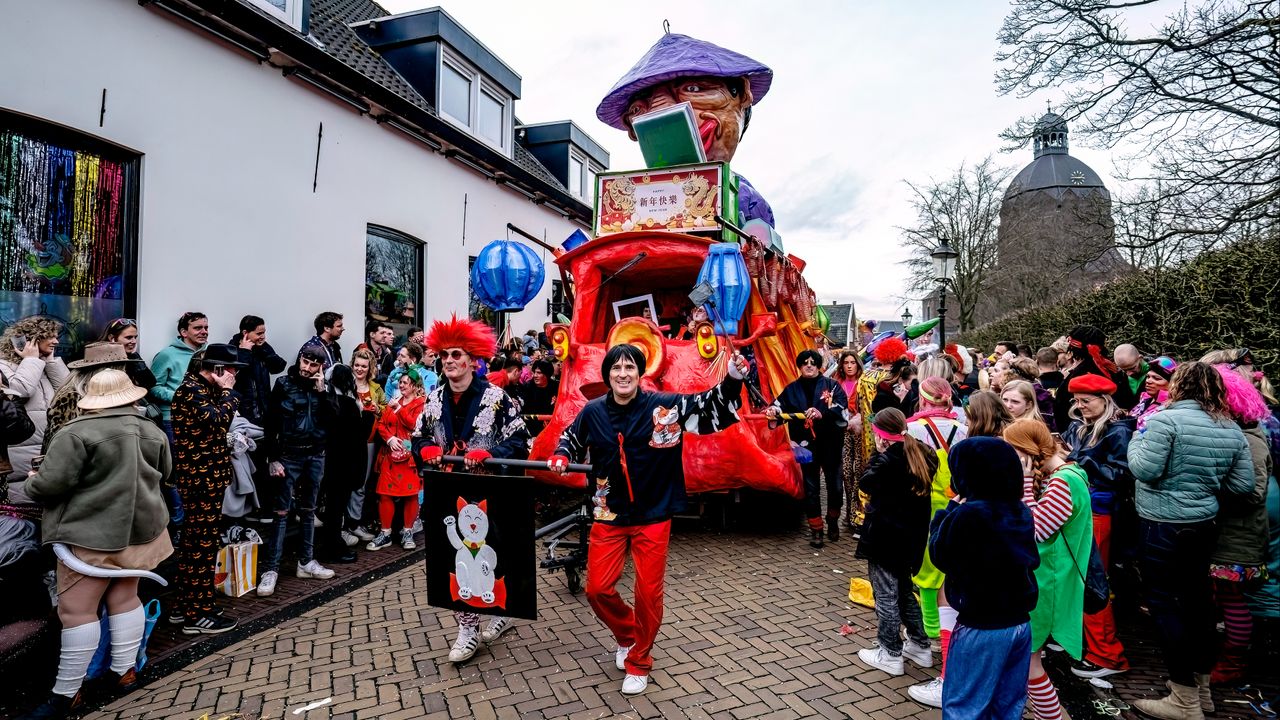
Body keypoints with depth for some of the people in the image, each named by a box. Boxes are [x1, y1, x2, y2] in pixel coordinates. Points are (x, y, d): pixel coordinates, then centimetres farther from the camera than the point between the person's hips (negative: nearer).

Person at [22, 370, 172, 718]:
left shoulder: (76, 433, -15)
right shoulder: (152, 431, 4)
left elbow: (49, 484, -15)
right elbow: (164, 473, 17)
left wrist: (32, 483, 7)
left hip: (91, 534, -6)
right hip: (140, 528, 6)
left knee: (76, 610, 2)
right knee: (125, 598, 16)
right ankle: (125, 671, 25)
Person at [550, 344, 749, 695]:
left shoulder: (665, 406, -12)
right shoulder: (593, 412, -4)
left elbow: (713, 409, -12)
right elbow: (571, 437, 16)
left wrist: (732, 380, -29)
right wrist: (562, 456, -5)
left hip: (653, 515, -2)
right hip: (609, 515, 2)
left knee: (648, 592, 5)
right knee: (597, 589, 5)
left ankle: (638, 663, 30)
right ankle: (627, 635, 37)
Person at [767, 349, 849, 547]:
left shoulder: (832, 386, 2)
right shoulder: (792, 389, 8)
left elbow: (842, 409, -12)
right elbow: (780, 406, -4)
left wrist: (822, 414, -29)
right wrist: (773, 411, -27)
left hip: (830, 443, -1)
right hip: (807, 444, 1)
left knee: (835, 485, 6)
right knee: (811, 488, 5)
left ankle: (833, 521, 32)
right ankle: (816, 530, 16)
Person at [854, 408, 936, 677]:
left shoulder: (887, 460, -21)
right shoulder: (921, 456, 2)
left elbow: (865, 483, -11)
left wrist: (878, 453, -7)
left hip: (885, 538, -8)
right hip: (910, 536, 8)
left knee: (886, 595, 5)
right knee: (904, 590, 23)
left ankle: (890, 654, 15)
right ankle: (919, 646, 32)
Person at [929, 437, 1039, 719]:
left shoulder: (967, 515, -22)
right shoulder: (1022, 512, 0)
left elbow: (939, 554, -9)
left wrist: (950, 511, 1)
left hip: (981, 629, -7)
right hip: (1020, 624, 7)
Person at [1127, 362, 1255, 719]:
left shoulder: (1166, 420, -16)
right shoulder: (1232, 429, 6)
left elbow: (1144, 470, -20)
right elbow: (1243, 484, 7)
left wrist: (1137, 440, -3)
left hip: (1163, 525, -8)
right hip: (1204, 523, 8)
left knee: (1165, 603, 0)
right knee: (1197, 598, 18)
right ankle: (1202, 685, 31)